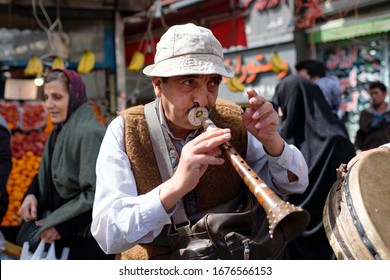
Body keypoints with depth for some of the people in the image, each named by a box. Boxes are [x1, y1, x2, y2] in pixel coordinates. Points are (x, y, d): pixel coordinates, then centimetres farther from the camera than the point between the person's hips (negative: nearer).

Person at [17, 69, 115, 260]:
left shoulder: (89, 133, -19)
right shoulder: (59, 132, 9)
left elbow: (98, 193, -23)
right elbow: (46, 174, 18)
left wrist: (59, 223, -17)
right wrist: (32, 194, -4)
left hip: (90, 240, -9)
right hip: (66, 237, 9)